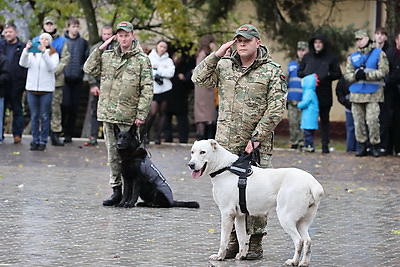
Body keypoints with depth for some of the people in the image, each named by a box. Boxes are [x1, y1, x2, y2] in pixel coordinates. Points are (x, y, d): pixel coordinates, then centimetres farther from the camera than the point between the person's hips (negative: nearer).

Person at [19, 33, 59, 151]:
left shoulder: (53, 54, 3)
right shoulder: (32, 53, 9)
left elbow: (52, 67, -14)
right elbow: (23, 64, -6)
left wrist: (44, 52, -24)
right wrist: (26, 50, -20)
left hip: (46, 89, -2)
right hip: (32, 88, 2)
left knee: (44, 117, 1)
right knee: (34, 116, 6)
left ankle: (43, 141, 7)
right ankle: (35, 141, 12)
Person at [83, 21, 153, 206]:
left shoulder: (142, 60, 0)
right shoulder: (107, 56, 12)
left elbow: (147, 90, -3)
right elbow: (89, 69, 4)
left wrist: (141, 114, -10)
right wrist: (100, 49, 0)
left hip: (128, 116, -4)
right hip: (108, 114, 4)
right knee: (113, 154, 8)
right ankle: (116, 190, 13)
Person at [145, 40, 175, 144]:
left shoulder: (168, 60, 12)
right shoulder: (149, 58, 8)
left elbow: (171, 73, -4)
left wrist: (157, 69, -8)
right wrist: (155, 75, -15)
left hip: (165, 89, 2)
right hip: (153, 89, -2)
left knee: (162, 113, 2)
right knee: (152, 112, -13)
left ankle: (158, 136, 7)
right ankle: (145, 134, 4)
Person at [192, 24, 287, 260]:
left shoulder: (272, 71, -2)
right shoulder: (224, 66, 9)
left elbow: (276, 109, -7)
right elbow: (199, 79, 1)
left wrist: (256, 138, -11)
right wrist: (216, 55, -6)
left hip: (258, 146, -3)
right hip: (227, 143, 4)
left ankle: (255, 241, 7)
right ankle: (234, 239, 15)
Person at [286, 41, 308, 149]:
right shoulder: (291, 65, 19)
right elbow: (286, 81, 25)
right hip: (292, 100, 4)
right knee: (293, 122, 3)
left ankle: (303, 143, -2)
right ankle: (294, 143, 9)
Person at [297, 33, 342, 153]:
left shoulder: (330, 58, 4)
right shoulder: (307, 57, 11)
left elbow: (338, 74, 4)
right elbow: (299, 72, 15)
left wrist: (328, 75, -13)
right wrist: (306, 74, -6)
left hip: (325, 94, -2)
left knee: (324, 119, 2)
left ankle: (325, 144, 4)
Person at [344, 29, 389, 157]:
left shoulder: (379, 54, 5)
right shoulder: (352, 57, 17)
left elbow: (383, 71, -5)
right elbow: (347, 75, 10)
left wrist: (366, 75, -14)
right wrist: (356, 76, -12)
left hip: (373, 93, -4)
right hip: (356, 93, 4)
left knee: (372, 120, -11)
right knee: (359, 121, 4)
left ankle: (375, 145, 0)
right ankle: (362, 145, 13)